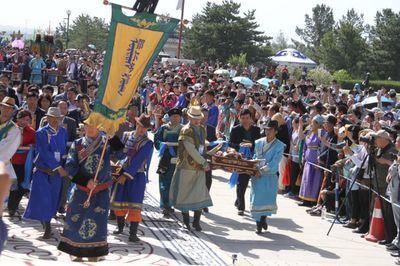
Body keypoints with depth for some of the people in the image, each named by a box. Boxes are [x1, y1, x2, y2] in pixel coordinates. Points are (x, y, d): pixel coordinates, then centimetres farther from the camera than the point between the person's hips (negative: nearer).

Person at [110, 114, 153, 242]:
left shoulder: (147, 143, -9)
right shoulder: (126, 136, 5)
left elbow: (138, 161, -15)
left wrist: (126, 175, -19)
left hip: (137, 175, -4)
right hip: (123, 173, 4)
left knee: (134, 204, -8)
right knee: (119, 201, 12)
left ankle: (133, 234, -6)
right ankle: (120, 227, 33)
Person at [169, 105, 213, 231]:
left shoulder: (202, 129, 12)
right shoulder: (186, 130, -11)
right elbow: (191, 150, -17)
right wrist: (204, 162, -14)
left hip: (199, 168, 5)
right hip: (186, 167, -5)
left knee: (200, 195, -1)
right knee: (185, 194, 4)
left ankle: (196, 222, 9)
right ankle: (186, 221, 16)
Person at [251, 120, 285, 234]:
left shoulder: (279, 146, -6)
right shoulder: (258, 143, 7)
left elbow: (274, 163, -14)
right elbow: (254, 157, 12)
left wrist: (261, 171, -22)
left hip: (270, 177, -3)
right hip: (257, 176, 3)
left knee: (268, 199, 1)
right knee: (256, 199, 2)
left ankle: (263, 219, 26)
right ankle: (259, 224, 13)